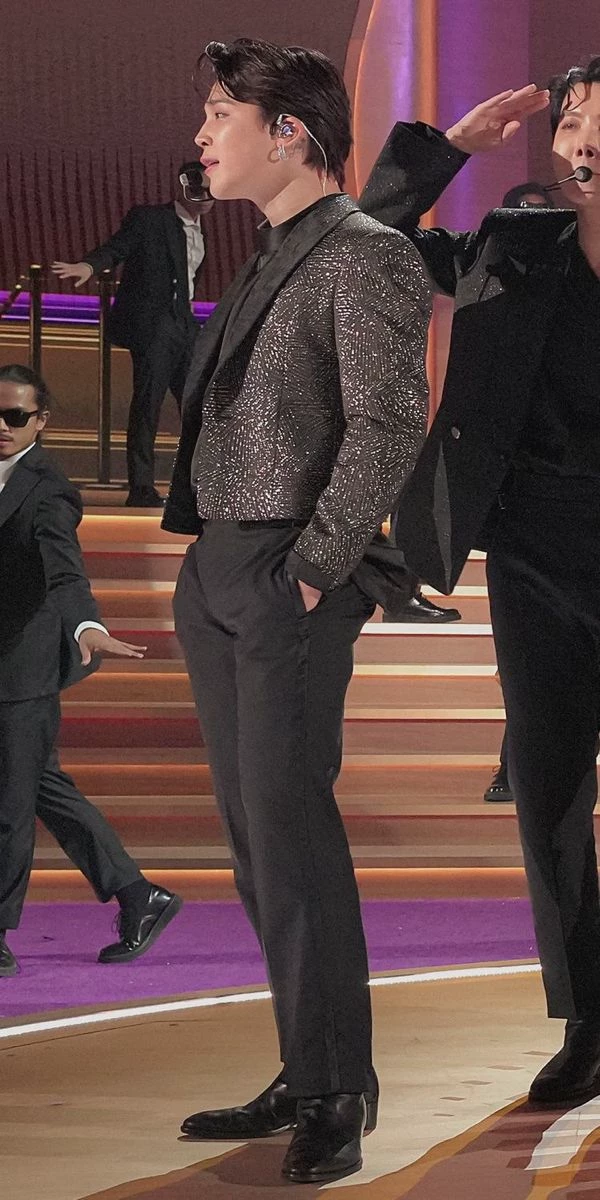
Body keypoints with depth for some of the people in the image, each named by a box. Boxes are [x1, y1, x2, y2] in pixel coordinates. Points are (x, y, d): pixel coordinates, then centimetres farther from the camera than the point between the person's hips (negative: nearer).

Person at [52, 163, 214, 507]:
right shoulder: (148, 219, -3)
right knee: (147, 405, -9)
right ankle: (141, 488, -8)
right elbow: (116, 248, -13)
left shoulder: (199, 233, 18)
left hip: (184, 327, 8)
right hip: (152, 325, -7)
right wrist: (90, 266, -32)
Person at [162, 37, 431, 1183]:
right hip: (215, 573, 9)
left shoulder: (368, 257, -7)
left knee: (291, 830, -11)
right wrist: (199, 554, 11)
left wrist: (316, 564, -18)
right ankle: (308, 1076, 15)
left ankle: (337, 1096, -5)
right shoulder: (265, 264, 19)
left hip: (292, 582, -9)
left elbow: (389, 422, -16)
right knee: (252, 833, 9)